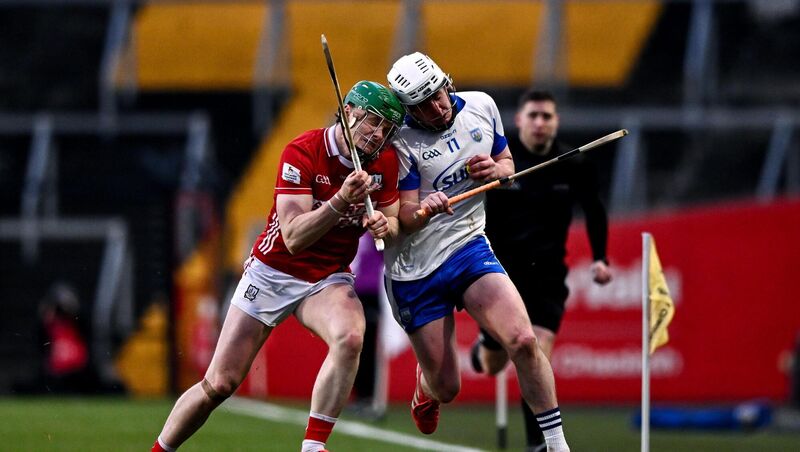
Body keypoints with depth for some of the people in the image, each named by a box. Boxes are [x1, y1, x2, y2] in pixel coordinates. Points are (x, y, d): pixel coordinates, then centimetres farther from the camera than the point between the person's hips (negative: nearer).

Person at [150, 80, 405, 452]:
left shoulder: (385, 162, -6)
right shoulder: (302, 152, -21)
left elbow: (392, 224, 5)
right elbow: (294, 238, -26)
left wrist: (384, 225, -18)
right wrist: (341, 201, -39)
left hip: (328, 279, 3)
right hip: (274, 272, -3)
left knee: (350, 337, -32)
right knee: (219, 384, -4)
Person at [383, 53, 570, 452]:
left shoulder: (481, 106, -1)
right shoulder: (403, 142, -13)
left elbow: (507, 161, 15)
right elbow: (403, 218, -14)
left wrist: (494, 170, -9)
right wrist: (424, 210, -37)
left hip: (468, 245, 2)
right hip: (415, 269, -2)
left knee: (522, 341, -22)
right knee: (446, 388, 3)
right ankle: (426, 385, 43)